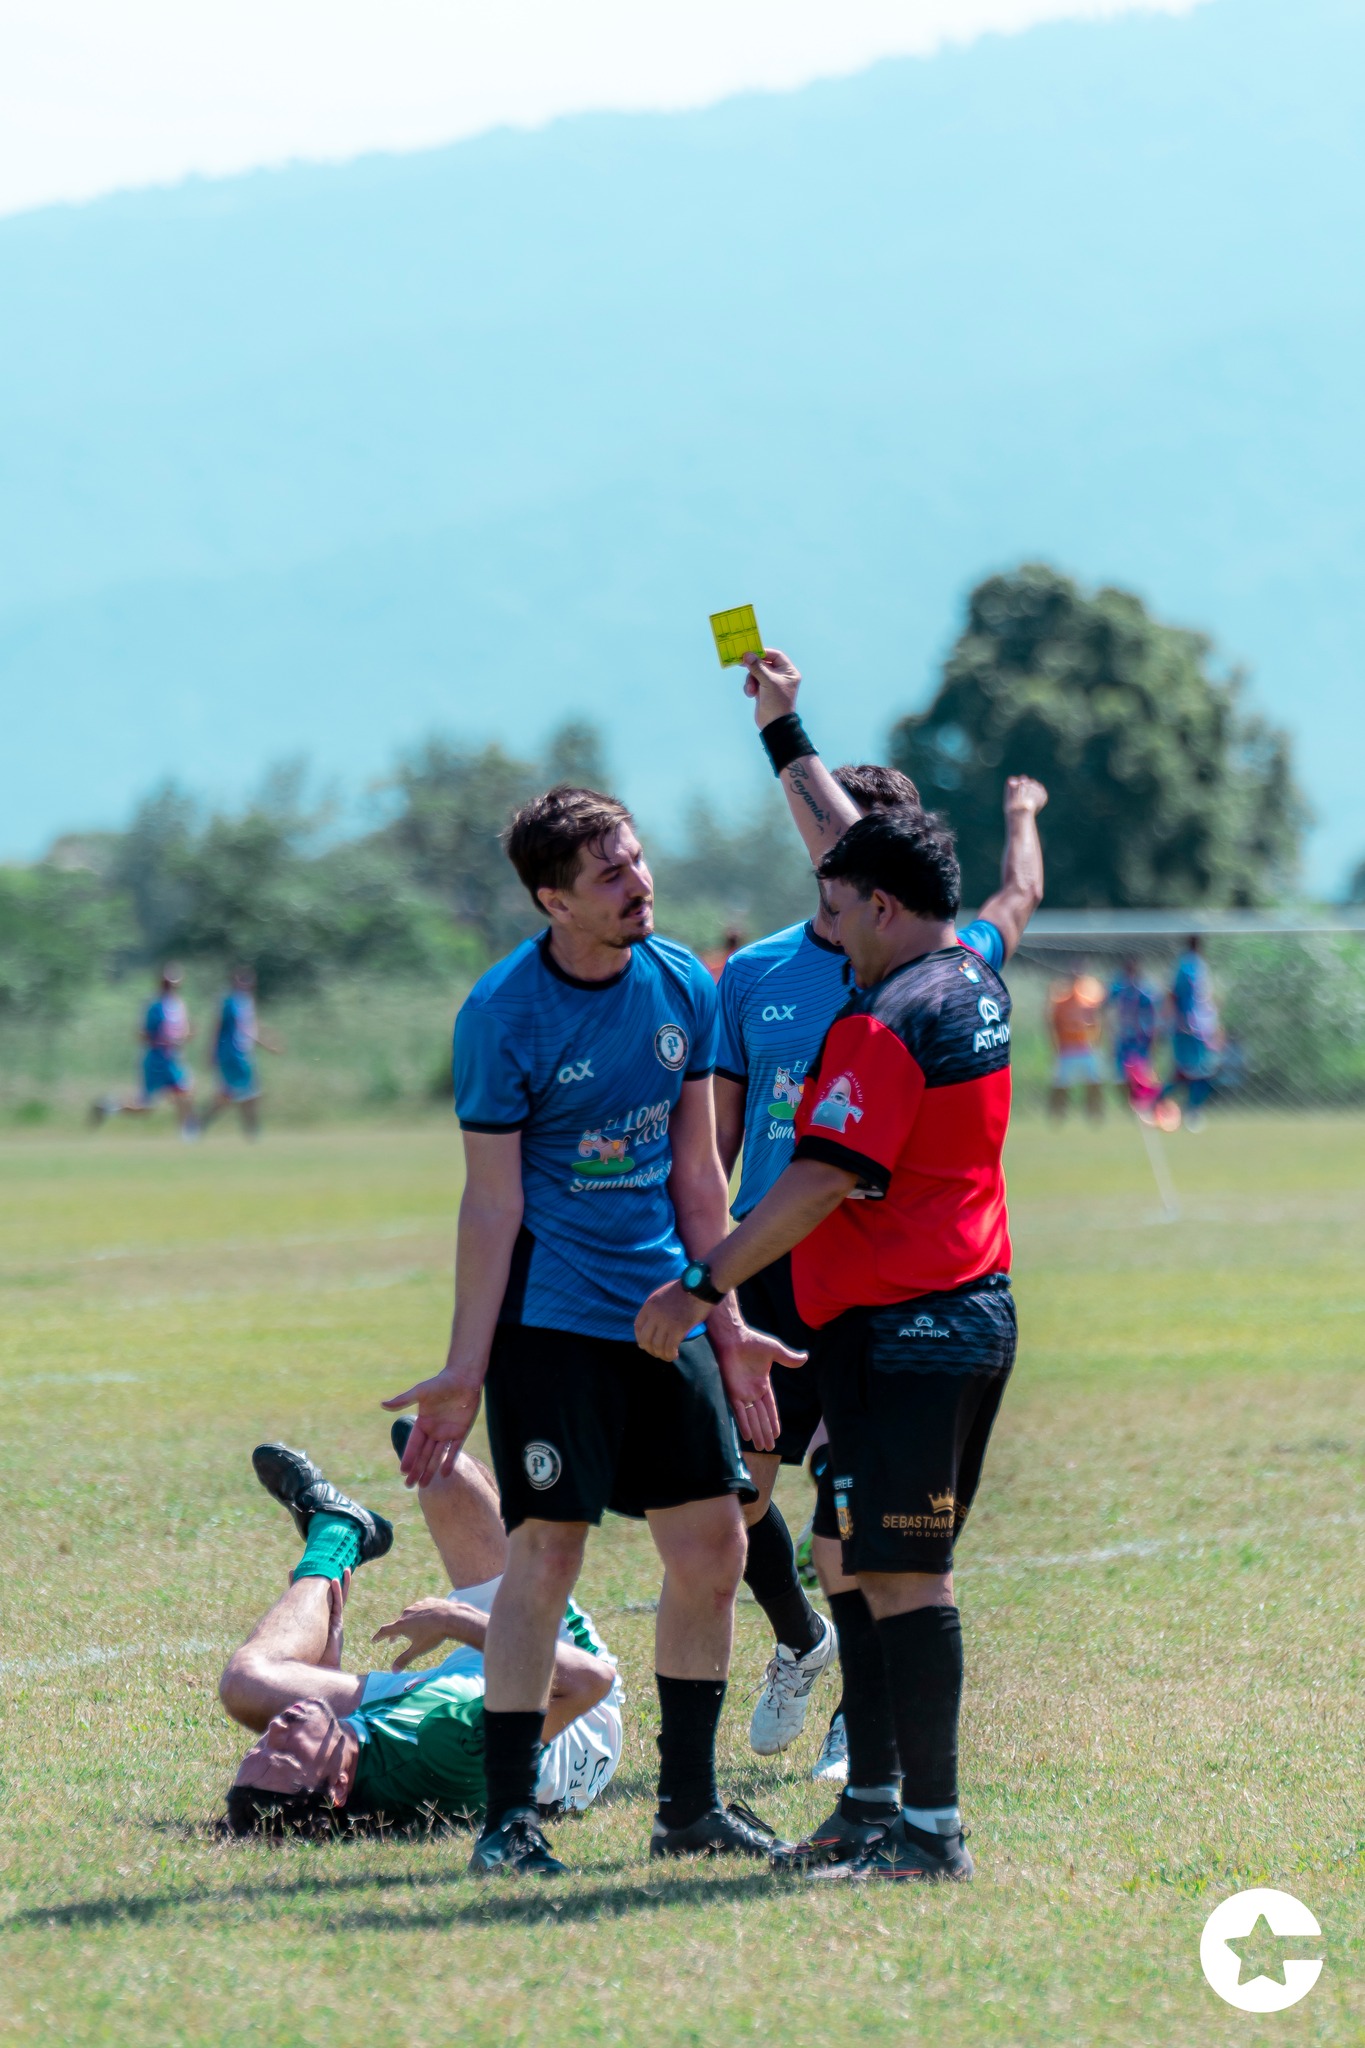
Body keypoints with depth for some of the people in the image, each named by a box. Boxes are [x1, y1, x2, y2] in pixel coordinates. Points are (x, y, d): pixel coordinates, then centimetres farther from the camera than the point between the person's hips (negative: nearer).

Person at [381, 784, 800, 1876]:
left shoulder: (682, 984, 5)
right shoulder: (504, 1014, -11)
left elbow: (696, 1170, 12)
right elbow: (493, 1203, -9)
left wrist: (727, 1321, 13)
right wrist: (468, 1365, -12)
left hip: (667, 1310, 6)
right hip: (550, 1318, -6)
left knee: (712, 1548, 4)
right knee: (547, 1549, -9)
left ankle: (689, 1804, 16)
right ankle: (509, 1816, 0)